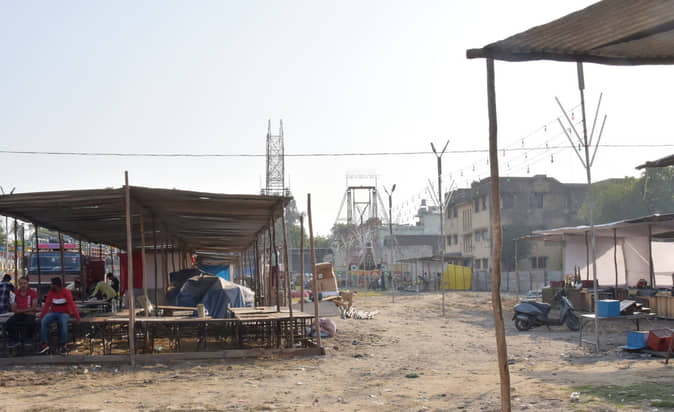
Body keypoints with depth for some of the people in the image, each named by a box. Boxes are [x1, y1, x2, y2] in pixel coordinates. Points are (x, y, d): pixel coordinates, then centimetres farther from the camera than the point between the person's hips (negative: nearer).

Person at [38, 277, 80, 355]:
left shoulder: (66, 292, -10)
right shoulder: (51, 292, 2)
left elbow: (72, 304, -18)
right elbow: (47, 305, 0)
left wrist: (77, 317, -27)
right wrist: (41, 316, -10)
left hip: (64, 313, -4)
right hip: (53, 312, 4)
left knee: (63, 323, -37)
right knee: (43, 321, -25)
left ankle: (63, 345, -27)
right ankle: (44, 344, -18)